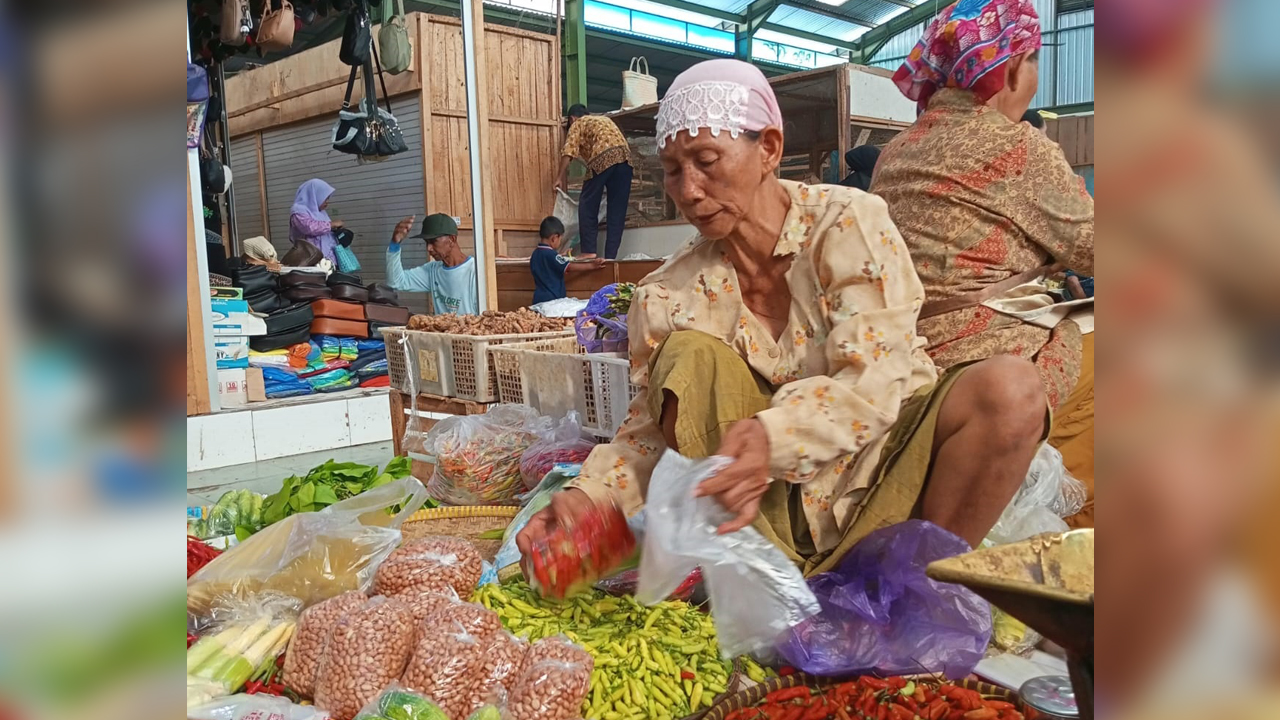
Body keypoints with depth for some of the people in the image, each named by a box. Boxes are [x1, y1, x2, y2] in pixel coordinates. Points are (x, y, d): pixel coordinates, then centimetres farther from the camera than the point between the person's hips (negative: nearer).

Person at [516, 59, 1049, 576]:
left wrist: (773, 435, -39)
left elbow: (874, 382, -20)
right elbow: (652, 430, -3)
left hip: (885, 471, -1)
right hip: (779, 505, 2)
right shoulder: (668, 296, -3)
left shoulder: (850, 223, -10)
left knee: (1009, 388, -28)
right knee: (688, 356, -20)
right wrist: (587, 496, -23)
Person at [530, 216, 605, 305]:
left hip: (539, 298, 9)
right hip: (551, 299, -9)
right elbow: (570, 267, -21)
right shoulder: (551, 254, -17)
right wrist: (592, 265, -18)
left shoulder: (535, 253, 10)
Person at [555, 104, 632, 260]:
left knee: (588, 205, 6)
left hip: (603, 157, -5)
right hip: (625, 156, 5)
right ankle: (611, 255, 4)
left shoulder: (578, 123, 20)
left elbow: (568, 152, 7)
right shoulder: (604, 119, 37)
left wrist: (560, 177, 13)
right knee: (617, 209, 6)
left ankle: (588, 250, 1)